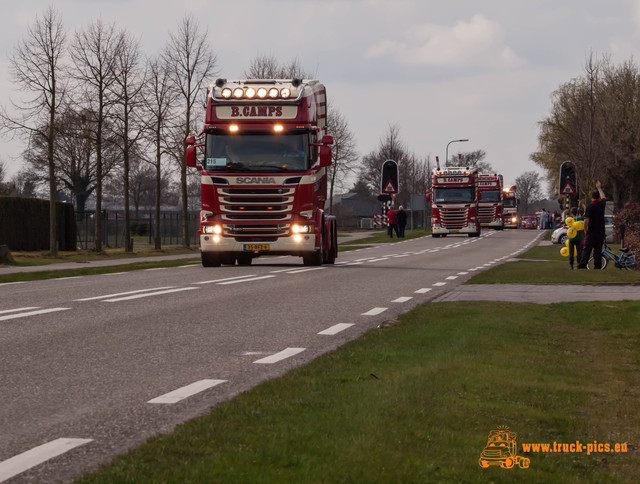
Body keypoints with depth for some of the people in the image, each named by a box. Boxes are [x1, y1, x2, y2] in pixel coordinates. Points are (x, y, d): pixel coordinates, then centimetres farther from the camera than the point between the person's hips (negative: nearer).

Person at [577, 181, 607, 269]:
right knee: (598, 251, 8)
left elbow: (586, 220, -15)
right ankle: (597, 266, 5)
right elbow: (604, 197, 30)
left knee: (586, 250, -3)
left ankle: (582, 266, -4)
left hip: (592, 232, -5)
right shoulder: (602, 204, 4)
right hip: (601, 232, 5)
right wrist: (599, 188, 44)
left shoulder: (590, 207, -11)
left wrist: (585, 230, 0)